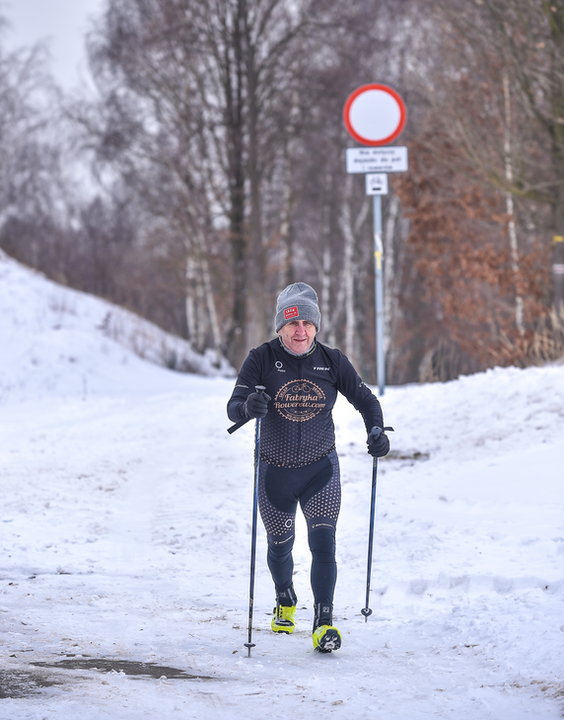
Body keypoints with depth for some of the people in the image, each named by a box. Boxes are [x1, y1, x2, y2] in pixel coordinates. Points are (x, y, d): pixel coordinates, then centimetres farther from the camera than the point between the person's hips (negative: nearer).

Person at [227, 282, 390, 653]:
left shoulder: (332, 361, -6)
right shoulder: (262, 359, -10)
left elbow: (365, 399, 4)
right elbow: (233, 407, -16)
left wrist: (376, 430, -15)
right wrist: (249, 406, -40)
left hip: (321, 469, 0)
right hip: (275, 471, 0)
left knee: (324, 543, -15)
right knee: (280, 545, 16)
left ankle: (324, 620, -11)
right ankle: (286, 601, 44)